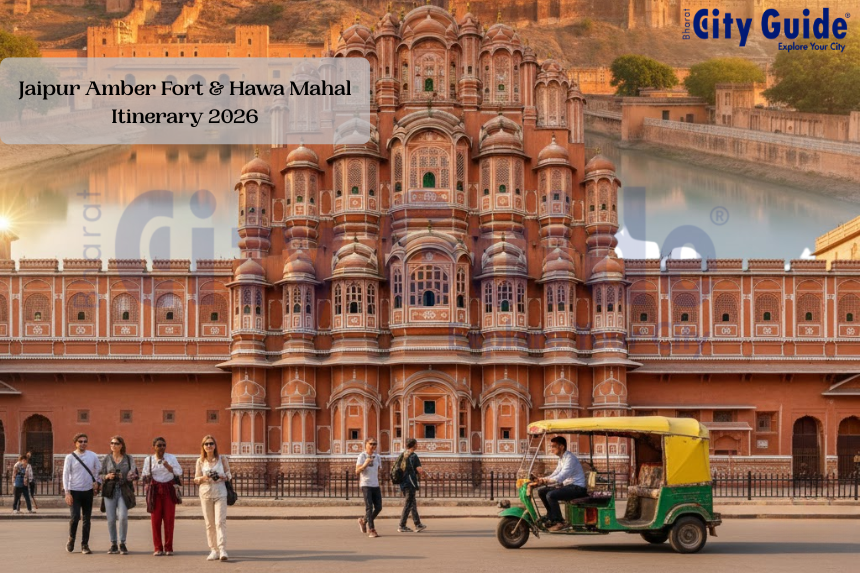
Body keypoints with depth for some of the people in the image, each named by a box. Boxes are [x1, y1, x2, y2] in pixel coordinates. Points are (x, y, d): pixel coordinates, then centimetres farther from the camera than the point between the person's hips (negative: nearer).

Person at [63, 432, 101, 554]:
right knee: (75, 517, -12)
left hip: (88, 491, 3)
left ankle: (85, 545, 14)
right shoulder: (70, 457, -4)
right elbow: (66, 475, -5)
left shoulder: (93, 456, 3)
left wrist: (96, 482, 9)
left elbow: (99, 469, 18)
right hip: (74, 491, -3)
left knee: (87, 519, 6)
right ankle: (71, 540, 13)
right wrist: (67, 493, -11)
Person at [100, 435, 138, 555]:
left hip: (123, 490, -1)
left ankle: (122, 544, 0)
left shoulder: (128, 458, 7)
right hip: (110, 490, 1)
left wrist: (132, 475, -24)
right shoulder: (106, 459, 10)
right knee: (111, 519, -2)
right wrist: (107, 476, -11)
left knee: (123, 517, -14)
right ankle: (113, 545, 10)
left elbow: (134, 469, -2)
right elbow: (101, 476, 11)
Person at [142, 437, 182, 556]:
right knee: (156, 519, -1)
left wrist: (169, 467, -18)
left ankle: (168, 547, 6)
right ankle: (158, 548, 6)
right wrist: (147, 478, -12)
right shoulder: (149, 459, 6)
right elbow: (145, 475, 10)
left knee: (169, 519, -2)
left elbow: (179, 472, -2)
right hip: (155, 490, 0)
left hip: (169, 489, 0)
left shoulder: (171, 458, 4)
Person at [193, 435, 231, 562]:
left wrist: (221, 477, -14)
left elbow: (229, 475, 8)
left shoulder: (222, 459, 2)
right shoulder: (200, 461, 6)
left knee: (220, 521, -12)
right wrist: (204, 478, -12)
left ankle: (222, 550, -17)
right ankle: (214, 550, 10)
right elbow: (196, 479, 10)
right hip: (205, 493, 2)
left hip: (220, 493, -2)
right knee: (209, 523, 3)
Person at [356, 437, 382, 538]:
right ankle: (371, 530, -5)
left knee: (378, 507, 4)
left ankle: (364, 521, 26)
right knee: (369, 507, -8)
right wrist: (365, 465, -27)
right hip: (366, 485, -6)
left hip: (375, 485, 6)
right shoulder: (362, 456, -4)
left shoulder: (377, 456, 13)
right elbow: (357, 471, -10)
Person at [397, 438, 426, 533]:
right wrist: (421, 472, 5)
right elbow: (420, 470, -19)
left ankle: (418, 525, 21)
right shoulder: (413, 456, -13)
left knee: (413, 504, 15)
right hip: (410, 483, -8)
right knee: (408, 505, -3)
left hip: (402, 483, 8)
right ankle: (402, 526, -3)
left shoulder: (402, 455, 10)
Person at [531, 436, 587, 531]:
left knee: (550, 495, -26)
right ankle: (551, 517, 11)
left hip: (577, 488, -10)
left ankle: (559, 522, -15)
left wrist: (545, 481, -37)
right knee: (541, 491, 4)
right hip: (567, 485, 10)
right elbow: (555, 475, 12)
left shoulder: (570, 458, -18)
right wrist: (541, 480, -4)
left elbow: (561, 477, -30)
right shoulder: (561, 459, 13)